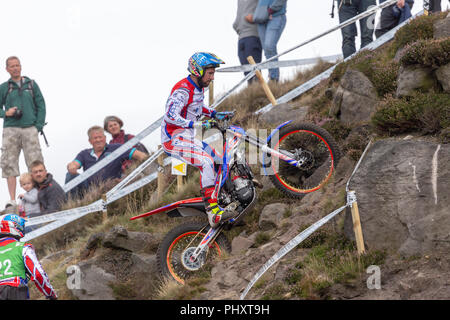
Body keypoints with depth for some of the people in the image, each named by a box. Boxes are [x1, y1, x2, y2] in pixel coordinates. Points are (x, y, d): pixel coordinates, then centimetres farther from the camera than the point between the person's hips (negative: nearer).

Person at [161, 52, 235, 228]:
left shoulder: (199, 87, 10)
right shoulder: (182, 90, -21)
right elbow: (171, 116, -31)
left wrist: (214, 114, 14)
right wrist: (198, 124, -35)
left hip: (187, 138, 10)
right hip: (173, 139, -10)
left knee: (219, 161, 6)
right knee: (206, 162, -26)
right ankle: (212, 210, -28)